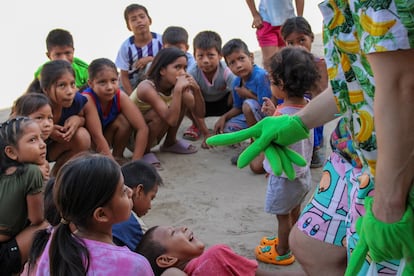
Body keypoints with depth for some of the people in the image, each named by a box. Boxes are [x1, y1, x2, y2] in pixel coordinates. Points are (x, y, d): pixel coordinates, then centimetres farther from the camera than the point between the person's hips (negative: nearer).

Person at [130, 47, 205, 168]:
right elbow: (172, 120, -40)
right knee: (161, 115, -34)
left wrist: (196, 90, -29)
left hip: (152, 135, 7)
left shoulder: (178, 86, -11)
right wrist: (178, 89, -45)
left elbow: (200, 112, -13)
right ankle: (144, 152, -10)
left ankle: (170, 143, 9)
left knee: (183, 98, -6)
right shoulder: (147, 88, -32)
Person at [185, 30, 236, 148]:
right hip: (203, 103, 1)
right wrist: (206, 134, -30)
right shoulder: (192, 73, -28)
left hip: (223, 101, -1)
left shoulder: (226, 72, -30)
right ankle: (196, 125, 1)